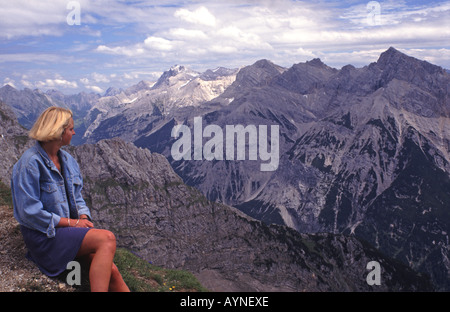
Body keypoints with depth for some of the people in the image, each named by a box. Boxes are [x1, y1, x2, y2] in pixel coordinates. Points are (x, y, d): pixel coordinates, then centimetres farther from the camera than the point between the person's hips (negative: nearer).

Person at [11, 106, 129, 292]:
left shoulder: (67, 159, 11)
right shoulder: (30, 163, -13)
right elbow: (30, 212, -16)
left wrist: (84, 217, -4)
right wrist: (71, 222, -15)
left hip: (70, 228, 7)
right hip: (44, 235, -6)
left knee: (111, 271, -15)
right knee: (107, 239, -28)